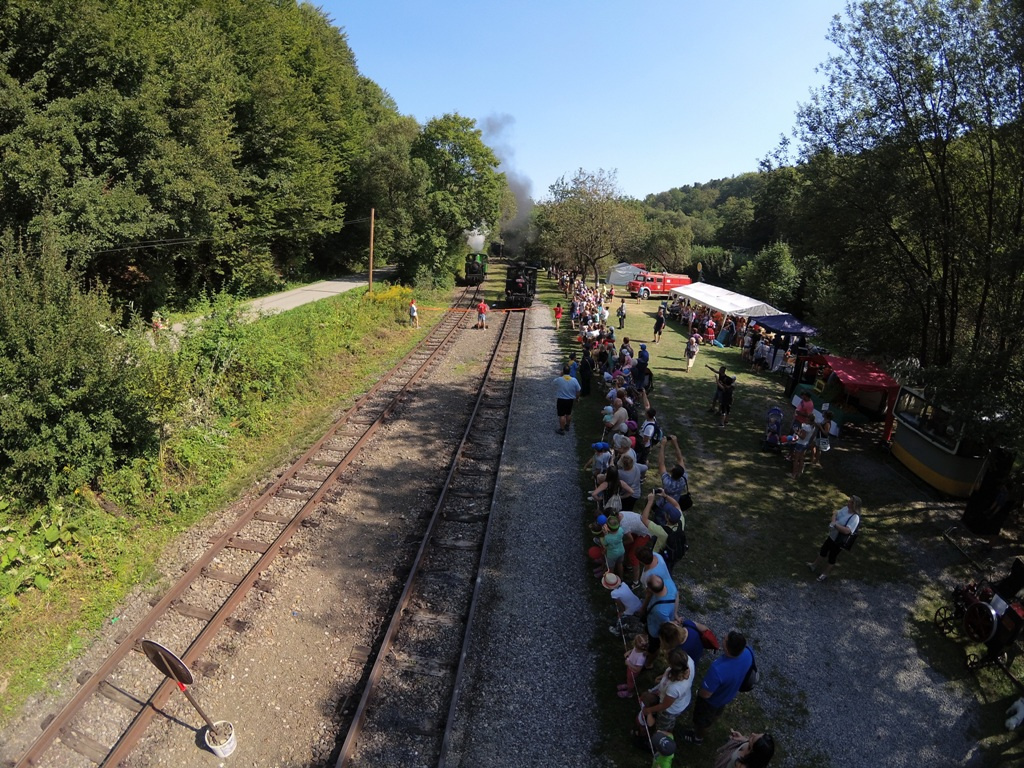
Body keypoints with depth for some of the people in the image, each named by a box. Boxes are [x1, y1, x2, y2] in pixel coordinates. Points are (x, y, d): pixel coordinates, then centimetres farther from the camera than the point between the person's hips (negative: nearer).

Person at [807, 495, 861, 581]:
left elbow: (847, 531, -39)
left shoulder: (855, 517, -30)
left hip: (839, 541, -7)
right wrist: (833, 521, -17)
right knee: (823, 550, 23)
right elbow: (836, 513, 2)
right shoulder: (846, 508, -8)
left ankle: (825, 574, 36)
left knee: (832, 557, 14)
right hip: (832, 536, 7)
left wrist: (835, 525, -33)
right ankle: (815, 566, 44)